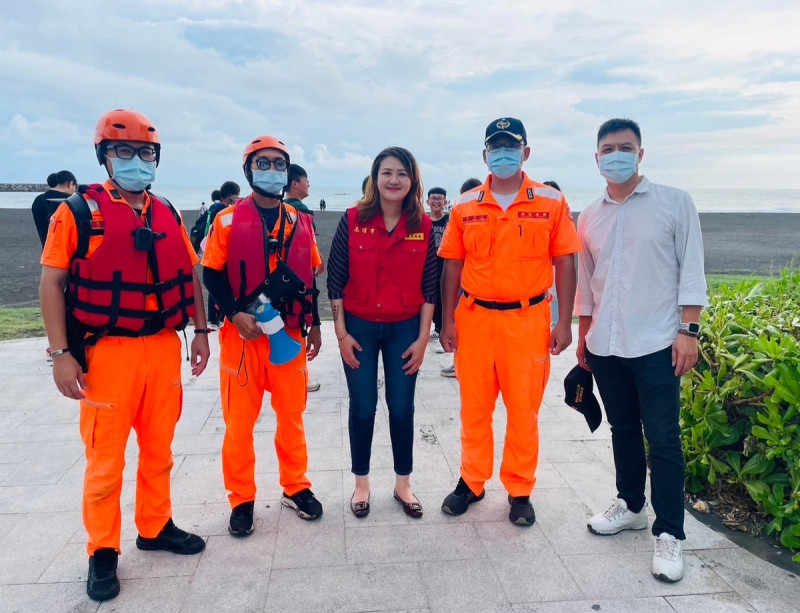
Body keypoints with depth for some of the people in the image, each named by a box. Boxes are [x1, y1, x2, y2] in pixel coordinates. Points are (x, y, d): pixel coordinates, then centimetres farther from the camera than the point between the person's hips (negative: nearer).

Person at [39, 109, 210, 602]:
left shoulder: (168, 214, 9)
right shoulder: (78, 211, -4)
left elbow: (190, 274, 15)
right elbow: (52, 282, -5)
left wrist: (201, 330, 9)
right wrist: (61, 353, -11)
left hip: (164, 348, 4)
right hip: (107, 352, -4)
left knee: (159, 448, 15)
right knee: (106, 457, 5)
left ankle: (156, 527, 33)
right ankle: (103, 552, 22)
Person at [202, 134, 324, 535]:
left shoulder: (301, 223, 9)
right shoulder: (227, 221, -2)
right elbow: (212, 275, -4)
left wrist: (314, 324, 12)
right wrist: (235, 314, -17)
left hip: (290, 333, 3)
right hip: (242, 334, -3)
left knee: (292, 415, 12)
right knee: (239, 420, 5)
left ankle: (295, 487, 29)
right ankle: (242, 500, 21)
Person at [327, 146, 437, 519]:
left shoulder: (423, 226, -2)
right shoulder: (353, 220, -6)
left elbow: (429, 286, 1)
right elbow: (335, 279, -3)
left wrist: (423, 338, -3)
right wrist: (341, 333, -6)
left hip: (404, 328, 1)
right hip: (359, 326, -1)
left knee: (401, 407, 8)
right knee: (363, 407, 8)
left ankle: (403, 484, 27)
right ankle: (361, 483, 26)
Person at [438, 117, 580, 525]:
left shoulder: (551, 203, 0)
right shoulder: (465, 207, 4)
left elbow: (564, 263, 1)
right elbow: (452, 266, 7)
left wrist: (564, 322, -4)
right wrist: (447, 320, 2)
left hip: (528, 320, -1)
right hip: (474, 318, 2)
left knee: (524, 410, 7)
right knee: (474, 407, 12)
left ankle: (520, 491, 25)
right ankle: (471, 482, 29)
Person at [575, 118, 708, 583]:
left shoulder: (675, 203, 0)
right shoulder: (589, 218, 10)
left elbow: (692, 270, -3)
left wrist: (689, 330, -10)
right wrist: (583, 337, 14)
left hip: (656, 345, -4)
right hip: (605, 347, 4)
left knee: (664, 440, -1)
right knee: (623, 431, 15)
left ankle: (669, 534, 11)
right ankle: (631, 506, 32)